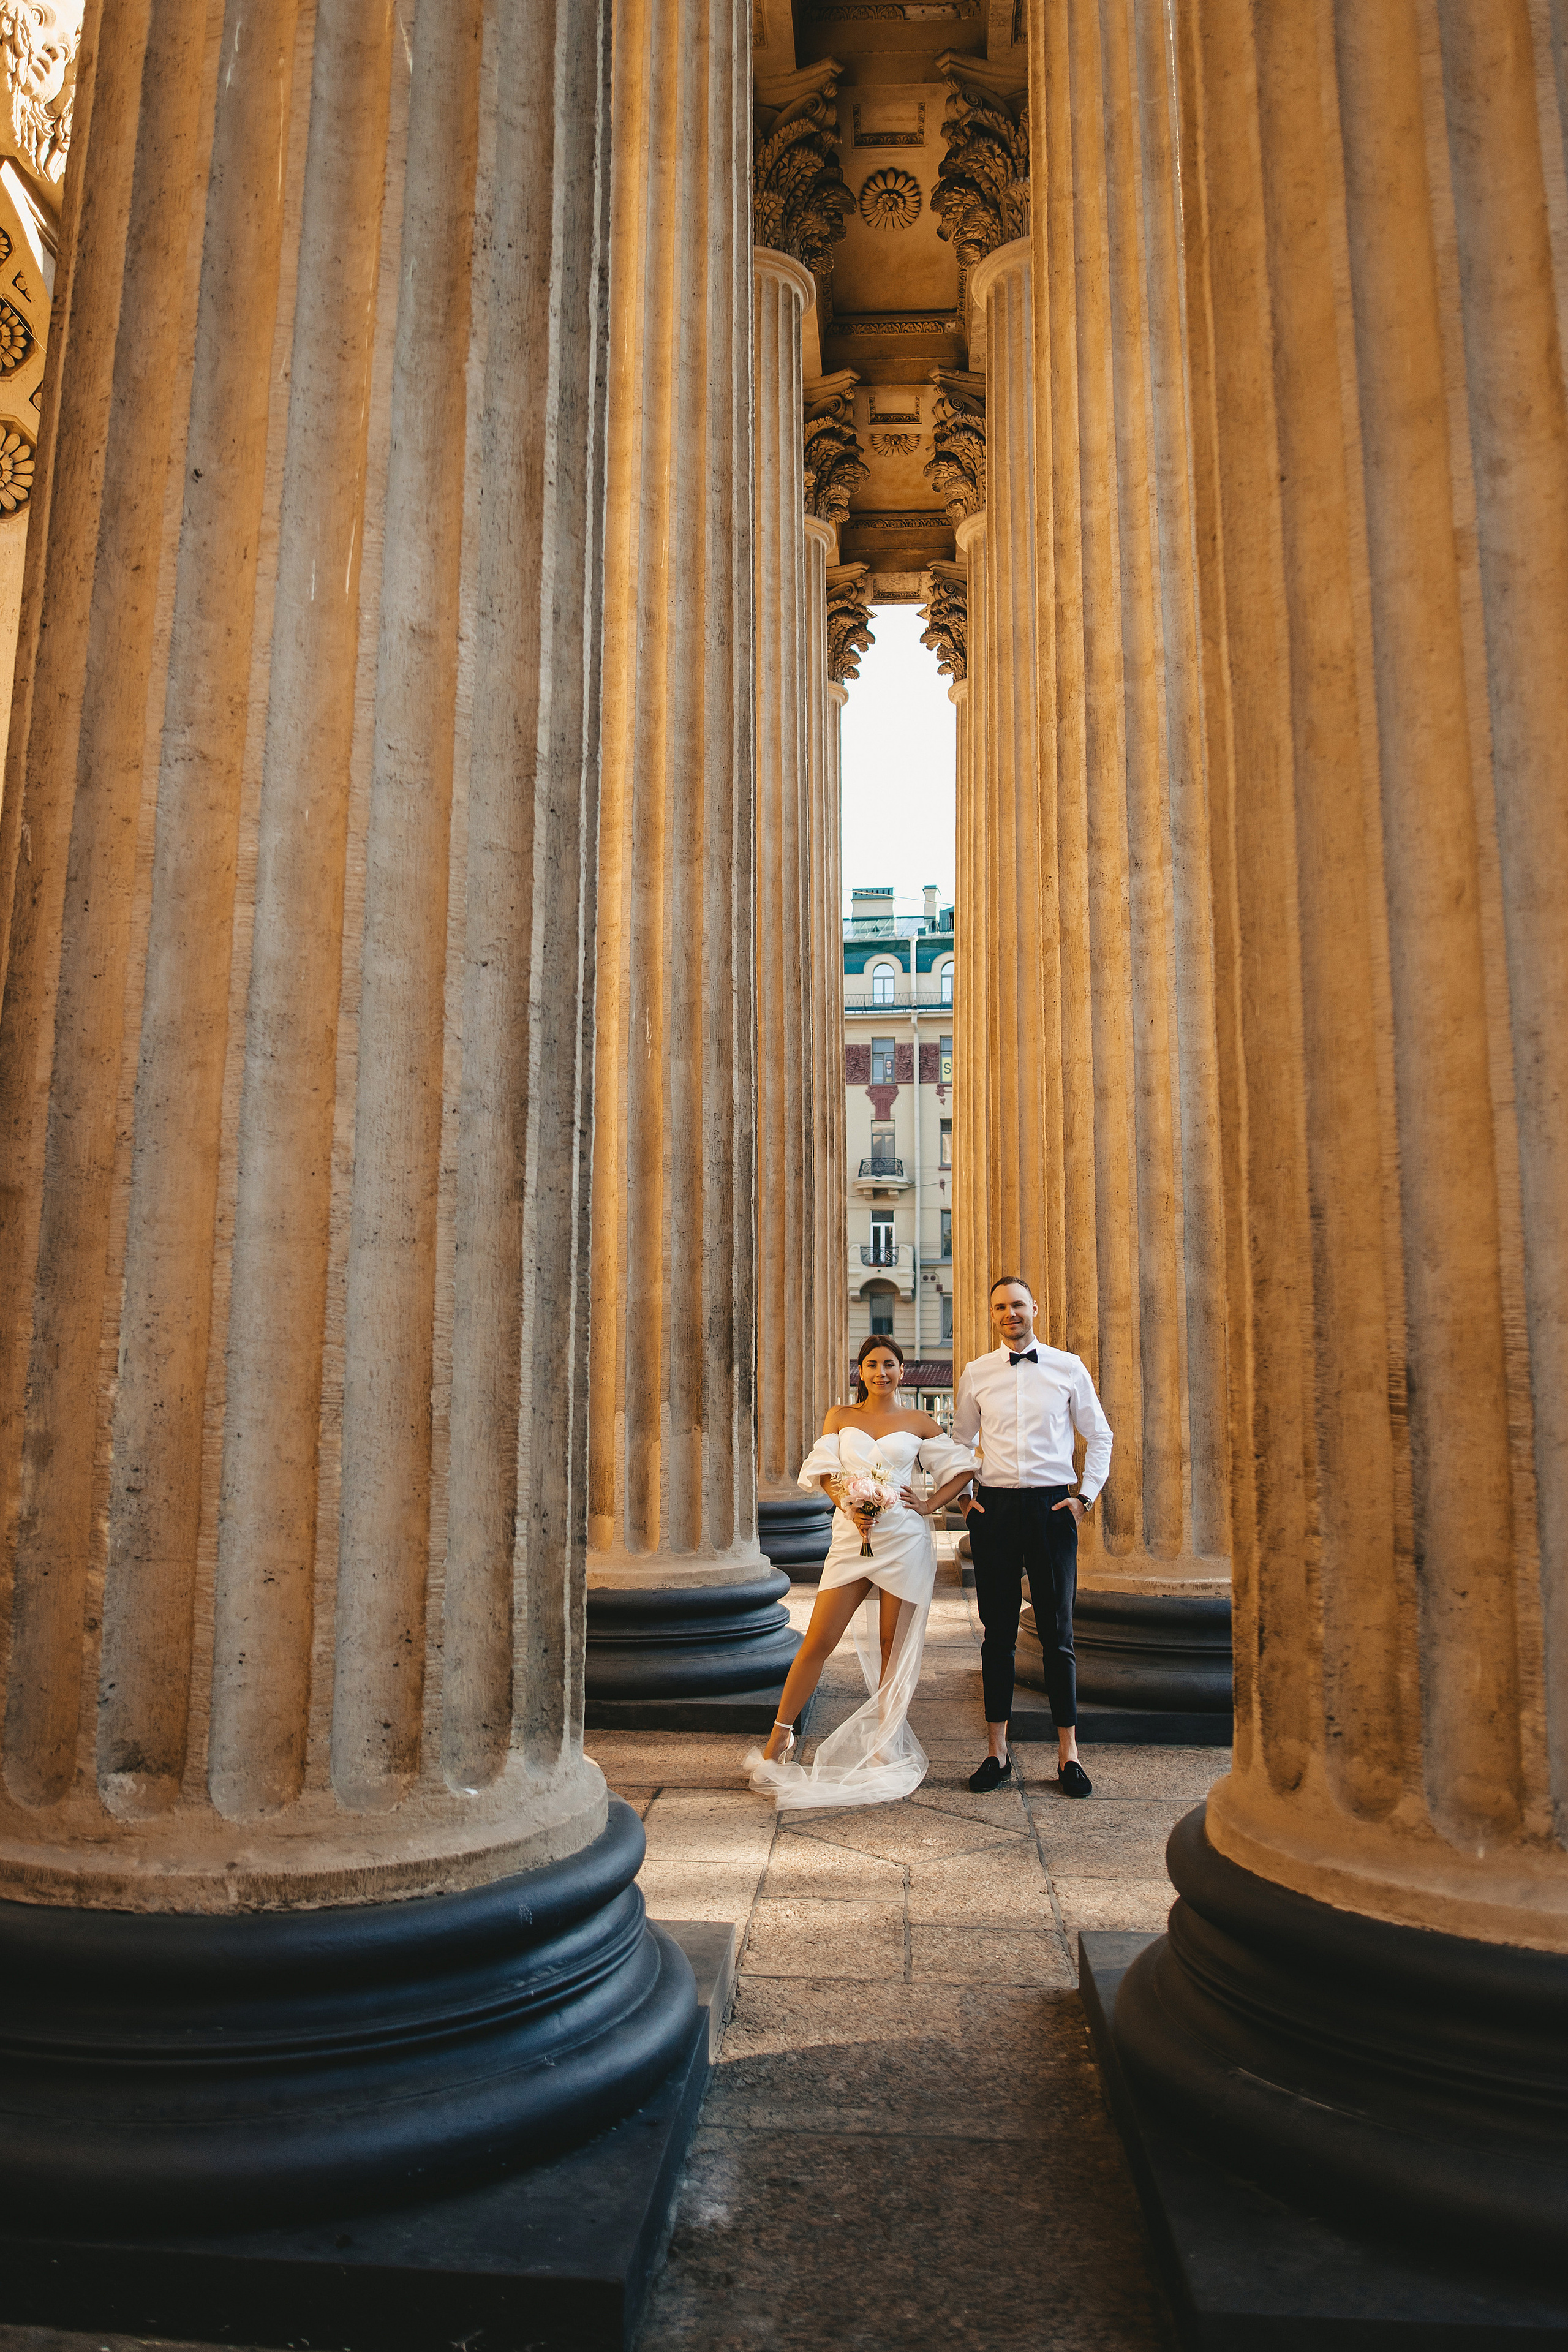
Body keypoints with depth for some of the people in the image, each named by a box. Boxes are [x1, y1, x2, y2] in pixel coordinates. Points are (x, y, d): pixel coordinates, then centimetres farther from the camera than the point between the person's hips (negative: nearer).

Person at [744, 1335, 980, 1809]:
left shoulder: (918, 1424, 7)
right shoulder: (840, 1417, 10)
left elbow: (964, 1467, 10)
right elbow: (825, 1471, 3)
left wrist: (930, 1505, 0)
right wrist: (851, 1506, -13)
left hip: (904, 1540, 0)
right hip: (851, 1538, 1)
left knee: (894, 1647, 3)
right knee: (818, 1641, -3)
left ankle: (886, 1747, 15)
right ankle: (779, 1738, 8)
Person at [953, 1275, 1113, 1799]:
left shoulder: (1069, 1368, 3)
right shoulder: (975, 1373, 6)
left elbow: (1099, 1436, 10)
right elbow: (960, 1442, 17)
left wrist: (1086, 1496, 1)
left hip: (1052, 1506, -1)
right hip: (994, 1507, 1)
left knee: (1057, 1632, 3)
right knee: (998, 1633, 6)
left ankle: (1069, 1754, 12)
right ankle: (997, 1752, 14)